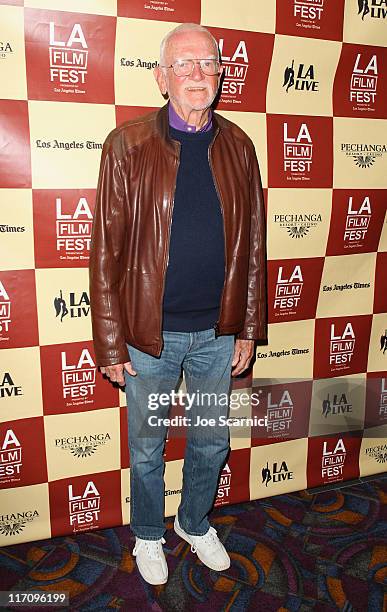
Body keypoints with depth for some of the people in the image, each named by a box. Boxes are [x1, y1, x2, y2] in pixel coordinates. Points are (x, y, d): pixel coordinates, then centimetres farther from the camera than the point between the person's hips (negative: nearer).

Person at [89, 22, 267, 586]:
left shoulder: (237, 146, 2)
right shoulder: (128, 145, -8)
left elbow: (252, 245, 5)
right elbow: (106, 254, -8)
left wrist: (248, 329, 3)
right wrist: (111, 345, -9)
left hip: (217, 332, 3)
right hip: (150, 334, -2)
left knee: (211, 443, 19)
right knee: (148, 447, 17)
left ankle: (196, 524, 48)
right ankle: (148, 535, 44)